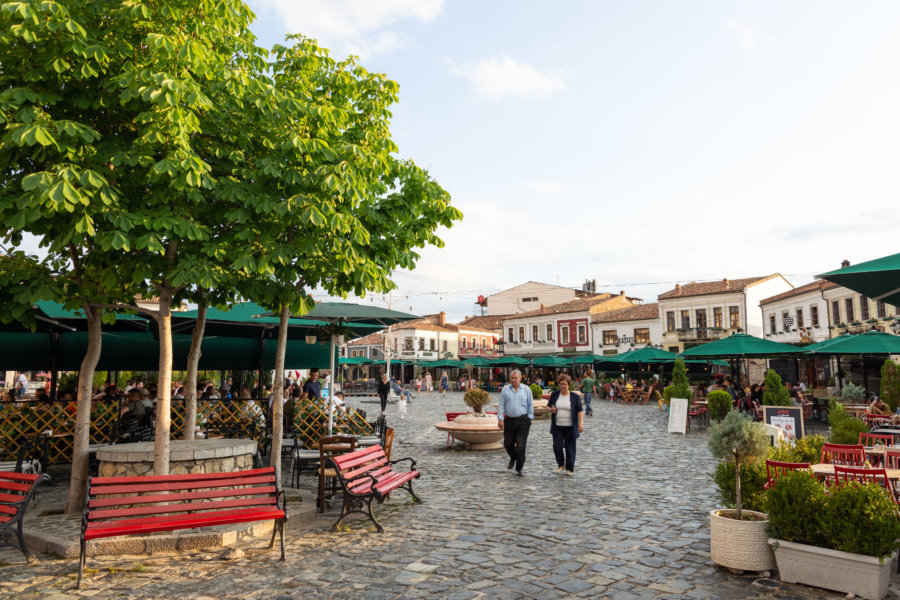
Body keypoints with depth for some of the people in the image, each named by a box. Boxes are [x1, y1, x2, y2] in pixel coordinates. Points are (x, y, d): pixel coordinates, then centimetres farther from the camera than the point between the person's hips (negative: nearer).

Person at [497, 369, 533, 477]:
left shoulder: (526, 390, 2)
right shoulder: (505, 389, 3)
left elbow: (530, 405, 8)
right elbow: (500, 405, 2)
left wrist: (530, 418, 2)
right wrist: (500, 419, -4)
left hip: (523, 421, -2)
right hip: (509, 420, 2)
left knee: (520, 445, -5)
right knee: (508, 444, 11)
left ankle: (519, 468, 8)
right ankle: (513, 458, 42)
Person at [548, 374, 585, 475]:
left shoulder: (574, 396, -1)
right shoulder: (554, 395, 5)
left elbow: (580, 410, -3)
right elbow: (548, 406, 14)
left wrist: (581, 423, -14)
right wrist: (551, 409, -9)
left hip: (570, 427, -1)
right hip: (557, 427, 2)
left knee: (570, 448, 3)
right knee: (557, 446, -5)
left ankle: (570, 468, 18)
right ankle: (560, 465, 19)